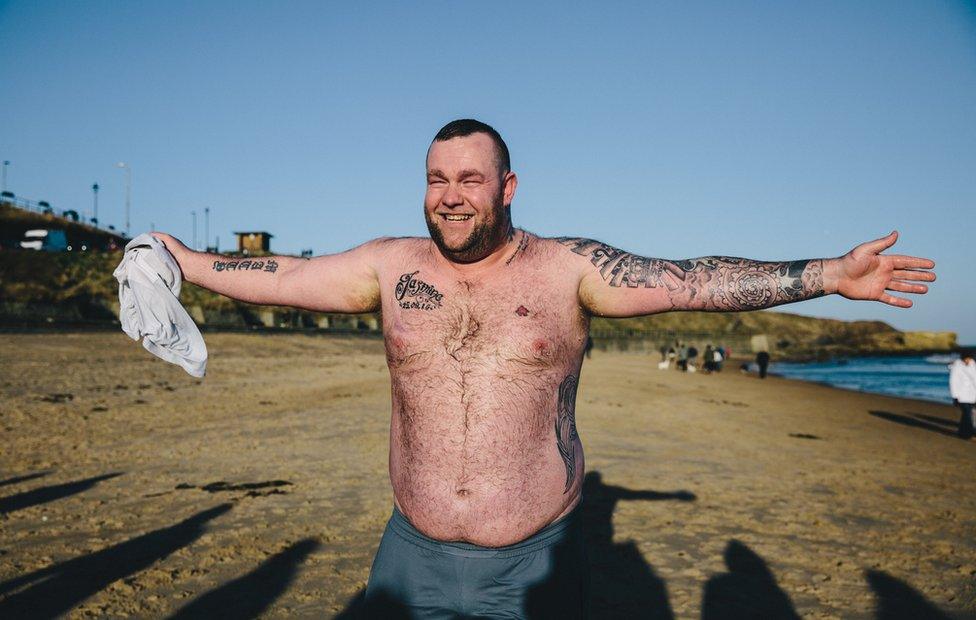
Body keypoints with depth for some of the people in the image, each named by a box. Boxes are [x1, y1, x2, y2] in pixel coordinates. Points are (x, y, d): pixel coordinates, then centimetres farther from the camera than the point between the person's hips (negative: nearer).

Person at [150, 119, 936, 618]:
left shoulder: (569, 267, -6)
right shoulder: (391, 265, 1)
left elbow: (694, 279, -10)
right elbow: (283, 278, 7)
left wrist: (831, 274, -13)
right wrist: (185, 263, 10)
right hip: (417, 557, 2)